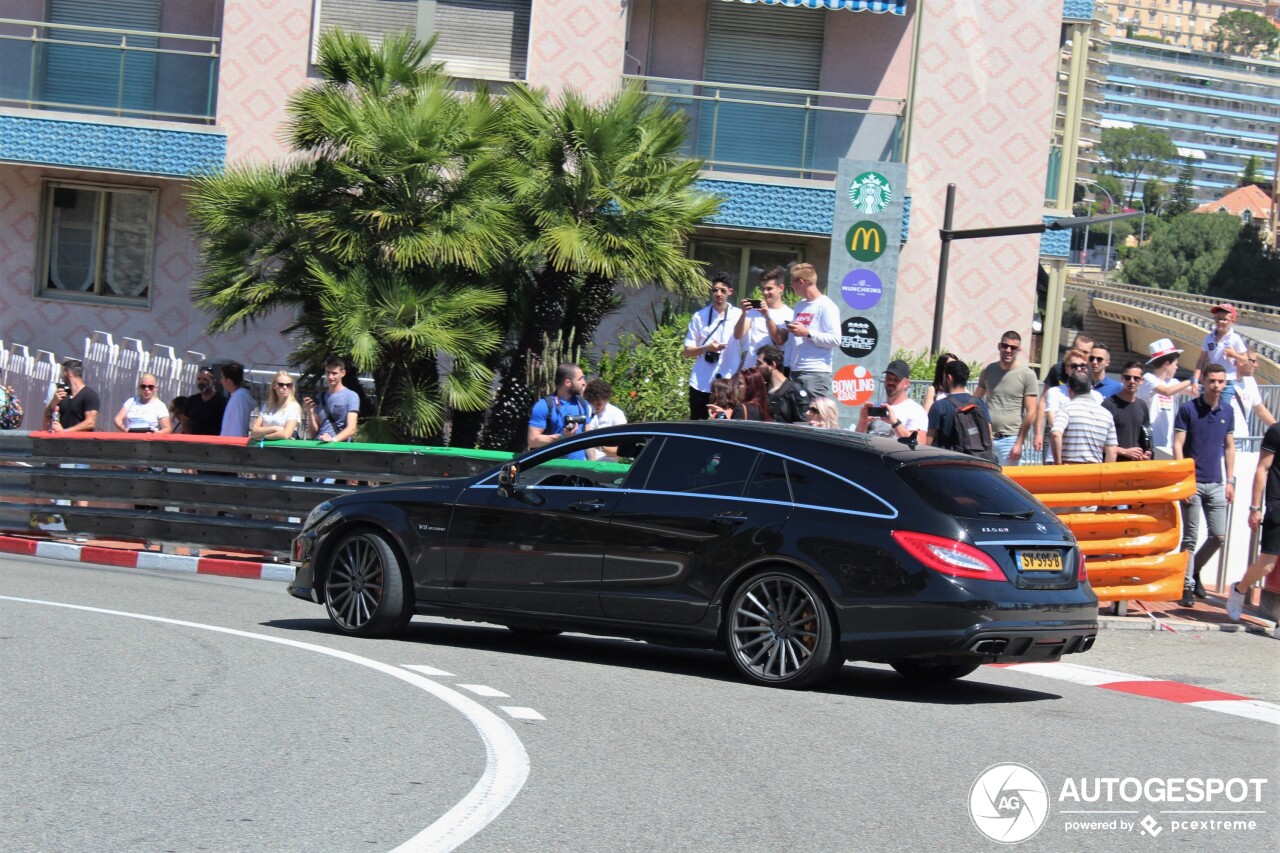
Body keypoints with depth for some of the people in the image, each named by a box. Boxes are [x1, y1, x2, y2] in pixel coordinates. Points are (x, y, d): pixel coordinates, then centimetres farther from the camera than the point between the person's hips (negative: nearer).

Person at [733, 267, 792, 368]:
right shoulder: (754, 309, 10)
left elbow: (779, 341, -11)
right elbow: (738, 335, 2)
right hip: (749, 367, 3)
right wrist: (743, 313, -14)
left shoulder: (788, 314, 0)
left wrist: (767, 316, -20)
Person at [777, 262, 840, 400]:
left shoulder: (826, 306, -6)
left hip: (816, 373, -8)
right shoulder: (799, 305, 17)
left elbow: (835, 340, -15)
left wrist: (807, 333, -16)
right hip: (794, 372, 8)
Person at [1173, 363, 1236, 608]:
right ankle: (1187, 585, 6)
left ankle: (1194, 570, 27)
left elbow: (1229, 447, 15)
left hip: (1216, 484, 4)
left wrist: (1230, 481, 9)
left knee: (1219, 536, 5)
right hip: (1193, 482, -4)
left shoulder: (1227, 411, 9)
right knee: (1190, 537, -2)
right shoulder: (1188, 409, -5)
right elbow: (1178, 445, -7)